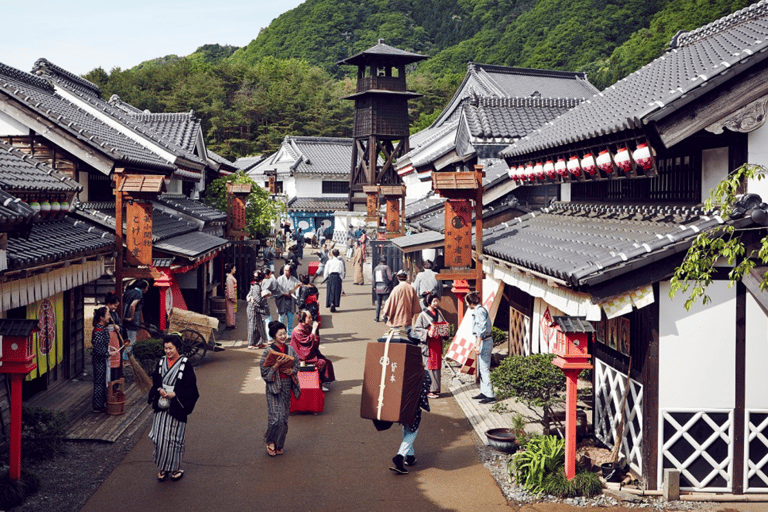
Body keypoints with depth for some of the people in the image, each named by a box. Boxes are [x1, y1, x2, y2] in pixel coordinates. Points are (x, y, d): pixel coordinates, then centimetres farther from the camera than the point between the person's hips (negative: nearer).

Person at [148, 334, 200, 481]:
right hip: (161, 406, 4)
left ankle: (175, 468, 17)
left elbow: (190, 386, -8)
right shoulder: (162, 362, 6)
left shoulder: (185, 364, -8)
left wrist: (174, 394, -17)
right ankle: (163, 467, 18)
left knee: (174, 438, 2)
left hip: (176, 407, -4)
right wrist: (159, 390, -9)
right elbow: (155, 380, 11)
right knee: (160, 438, 4)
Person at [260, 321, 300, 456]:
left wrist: (291, 371, -8)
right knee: (276, 417, -9)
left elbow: (296, 365, 12)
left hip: (287, 386, 5)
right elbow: (265, 373, -11)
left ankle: (279, 445, 23)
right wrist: (277, 365, -23)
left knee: (284, 418, 9)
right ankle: (269, 441, 14)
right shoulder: (269, 352, -10)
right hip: (274, 387, -5)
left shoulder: (290, 350, 3)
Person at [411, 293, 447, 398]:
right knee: (429, 366, -5)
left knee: (437, 365, 8)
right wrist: (427, 332, -20)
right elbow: (416, 328, -7)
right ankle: (429, 390, -2)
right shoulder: (423, 314, -5)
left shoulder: (439, 313, 12)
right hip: (428, 343, -6)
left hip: (437, 342, 6)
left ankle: (436, 389, 15)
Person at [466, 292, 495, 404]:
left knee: (485, 369, -9)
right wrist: (476, 343, 26)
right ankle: (484, 392, 22)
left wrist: (478, 345, -24)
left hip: (484, 342, -10)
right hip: (483, 341, 10)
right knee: (481, 369, 15)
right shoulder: (478, 310, 15)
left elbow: (481, 330, -22)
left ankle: (490, 396, -7)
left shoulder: (480, 311, -16)